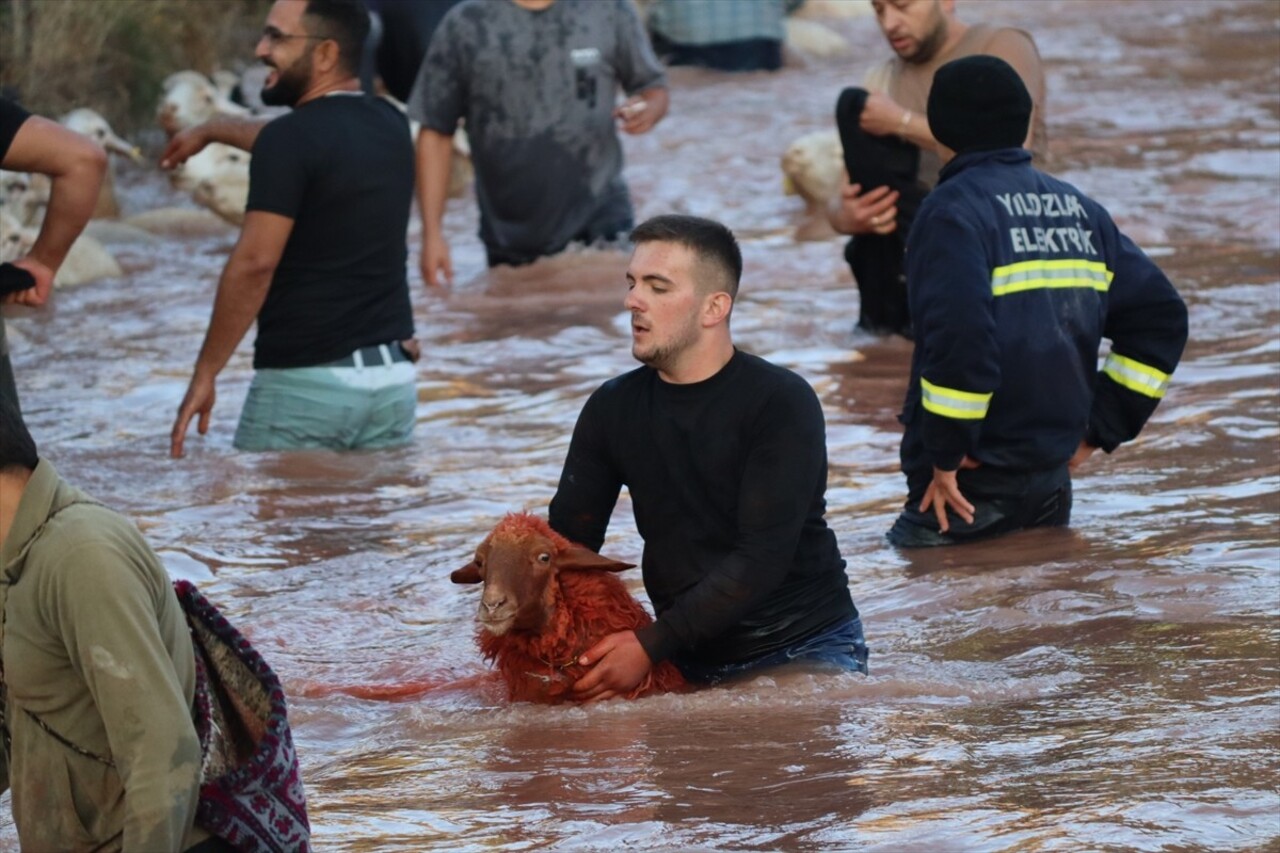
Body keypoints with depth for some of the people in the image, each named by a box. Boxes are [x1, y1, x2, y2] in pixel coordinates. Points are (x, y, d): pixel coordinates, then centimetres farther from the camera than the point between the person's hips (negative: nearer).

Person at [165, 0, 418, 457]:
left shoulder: (291, 139, -12)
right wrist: (211, 130, 48)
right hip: (392, 379, 7)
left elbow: (254, 265, -17)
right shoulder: (390, 126, 12)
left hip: (305, 383, -7)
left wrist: (205, 374, -11)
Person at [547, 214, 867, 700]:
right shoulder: (613, 409, 8)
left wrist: (652, 645, -25)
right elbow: (568, 542, 5)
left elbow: (764, 558, -18)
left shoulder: (782, 403, -9)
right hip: (691, 664, 4)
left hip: (804, 645, -3)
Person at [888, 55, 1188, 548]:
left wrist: (946, 455, -17)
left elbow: (959, 333, -27)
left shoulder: (952, 212, -12)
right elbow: (1160, 317, 10)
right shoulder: (1077, 208, 11)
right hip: (1052, 480, 7)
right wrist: (1101, 428, 11)